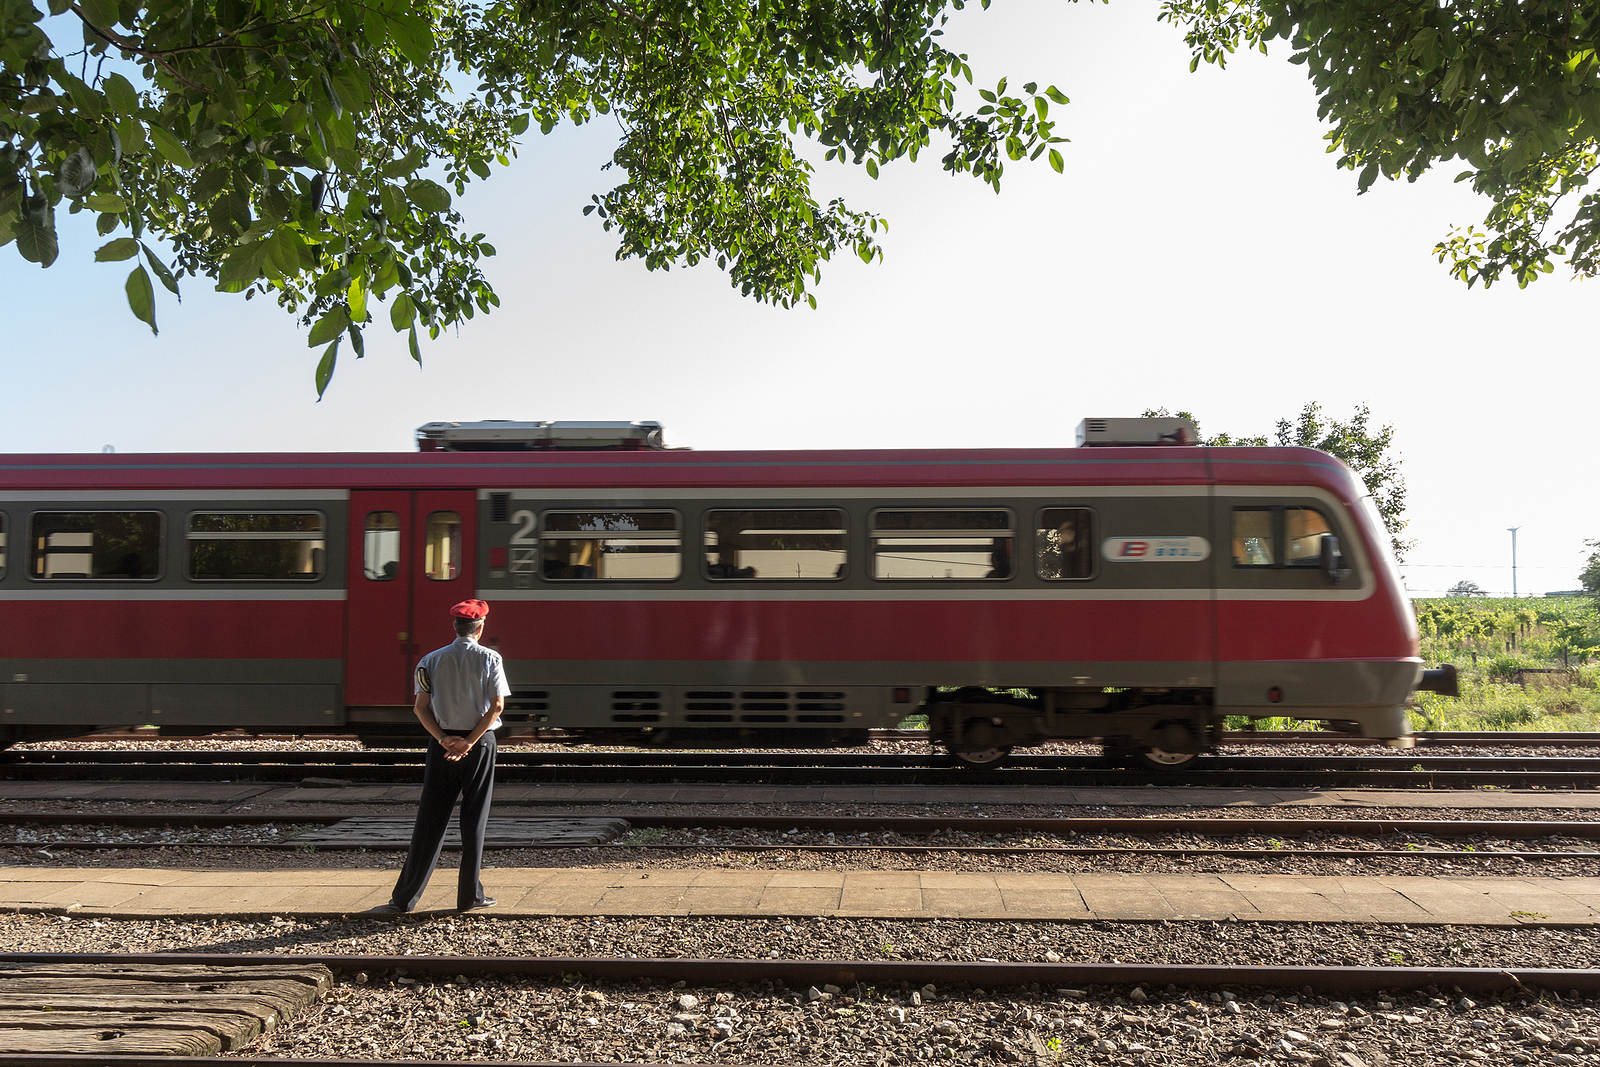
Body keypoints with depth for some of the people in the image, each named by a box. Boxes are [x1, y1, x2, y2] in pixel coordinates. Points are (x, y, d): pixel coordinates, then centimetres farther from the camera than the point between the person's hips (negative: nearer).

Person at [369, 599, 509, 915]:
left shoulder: (432, 660, 5)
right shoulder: (490, 659, -2)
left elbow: (421, 706, -4)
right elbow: (497, 705, -11)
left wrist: (444, 739, -9)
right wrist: (469, 742, -12)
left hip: (443, 744, 2)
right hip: (480, 744, -2)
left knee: (429, 821, 5)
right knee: (474, 820, 6)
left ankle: (404, 899, 7)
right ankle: (470, 896, 11)